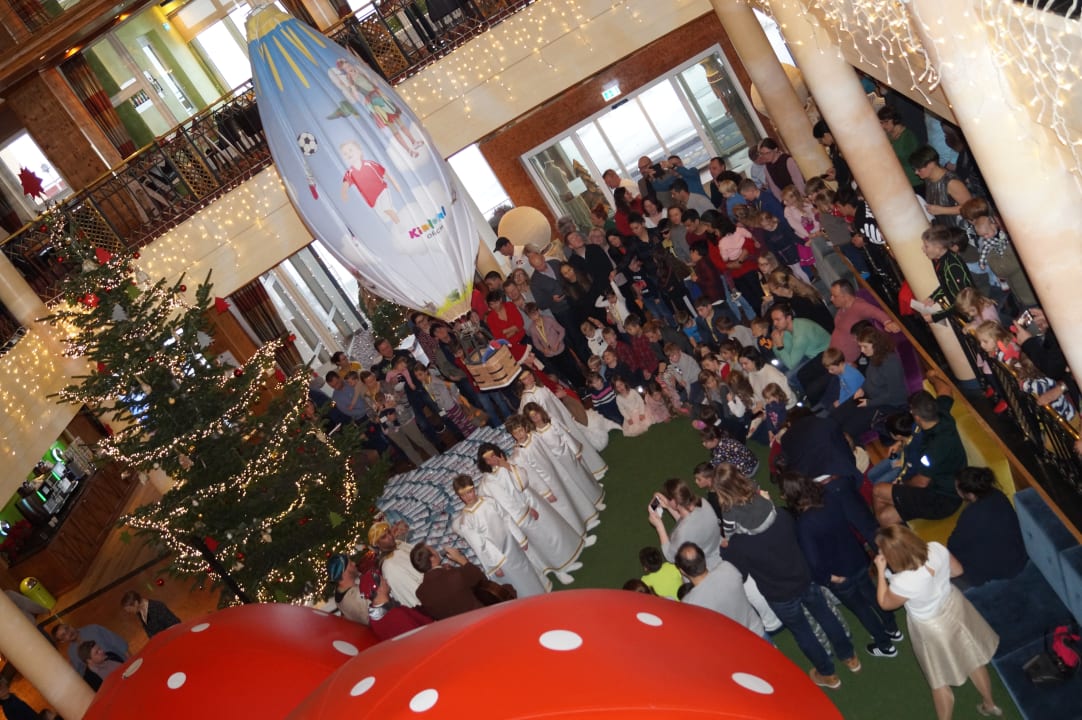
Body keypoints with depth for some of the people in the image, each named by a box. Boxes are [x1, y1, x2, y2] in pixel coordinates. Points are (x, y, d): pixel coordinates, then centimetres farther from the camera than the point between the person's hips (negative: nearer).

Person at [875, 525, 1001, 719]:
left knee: (940, 681, 20)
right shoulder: (937, 548, -26)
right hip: (954, 605, 6)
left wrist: (881, 571, -13)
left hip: (932, 627, -6)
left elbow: (885, 603, -17)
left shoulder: (903, 582, -40)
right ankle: (989, 704, 54)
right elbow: (958, 570, -4)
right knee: (972, 658, 30)